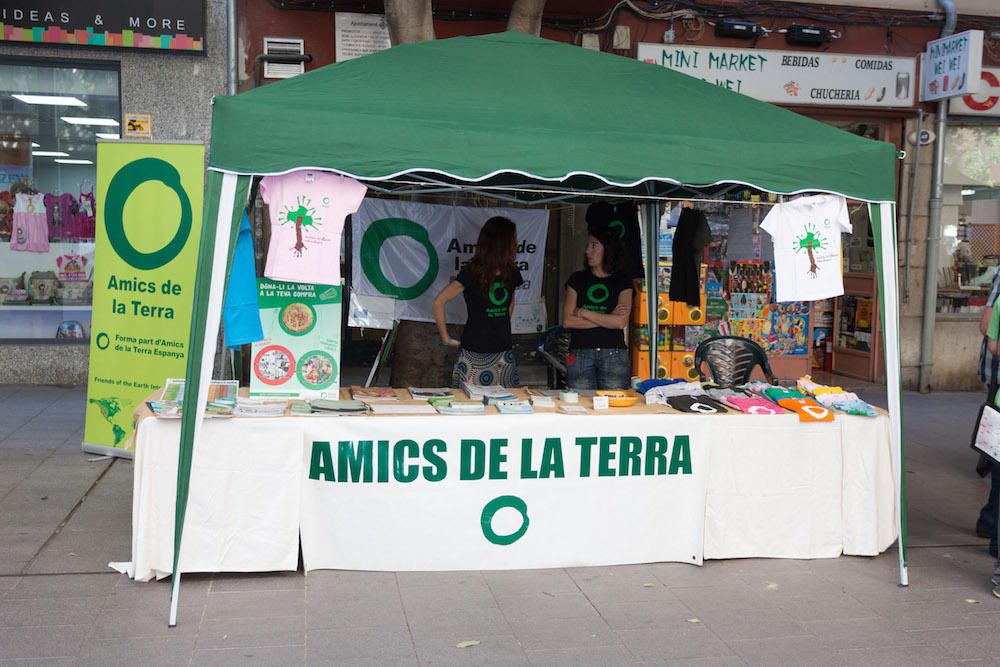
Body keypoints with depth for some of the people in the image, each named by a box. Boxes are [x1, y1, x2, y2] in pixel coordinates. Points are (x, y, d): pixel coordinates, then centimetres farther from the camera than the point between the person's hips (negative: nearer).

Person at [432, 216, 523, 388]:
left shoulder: (512, 274, 6)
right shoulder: (472, 272, -11)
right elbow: (438, 303, -9)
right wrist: (446, 338, -6)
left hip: (504, 352, 5)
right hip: (475, 353, -5)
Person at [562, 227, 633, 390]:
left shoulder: (622, 282, 7)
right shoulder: (577, 279, 10)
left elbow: (620, 322, -8)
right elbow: (567, 321, -1)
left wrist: (583, 312, -4)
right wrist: (607, 319, -5)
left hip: (614, 354, -1)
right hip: (580, 353, 1)